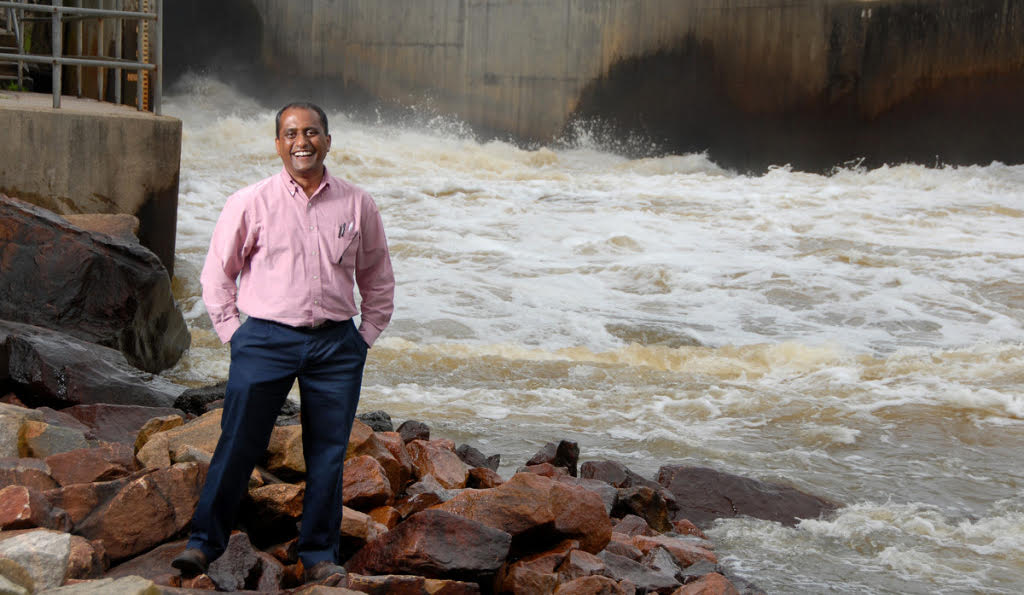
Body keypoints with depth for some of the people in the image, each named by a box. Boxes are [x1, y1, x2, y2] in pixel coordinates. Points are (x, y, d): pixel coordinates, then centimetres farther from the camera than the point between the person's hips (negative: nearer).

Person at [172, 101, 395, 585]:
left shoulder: (357, 206, 6)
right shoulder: (250, 203, 0)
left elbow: (378, 279, 18)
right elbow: (218, 273, 8)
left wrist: (364, 337, 12)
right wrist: (232, 333, 2)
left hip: (335, 346, 2)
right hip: (267, 340, -2)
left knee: (328, 453, 6)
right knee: (238, 445, -4)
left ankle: (319, 555, 18)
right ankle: (204, 542, 9)